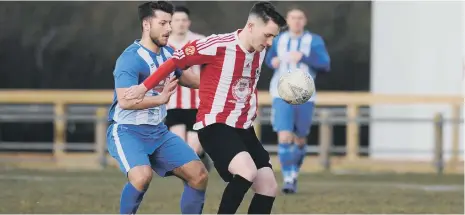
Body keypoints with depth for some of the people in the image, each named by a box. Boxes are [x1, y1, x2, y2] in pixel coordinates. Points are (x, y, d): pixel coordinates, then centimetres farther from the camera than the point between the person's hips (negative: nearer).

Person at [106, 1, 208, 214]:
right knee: (143, 175, -34)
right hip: (127, 131, -8)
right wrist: (161, 99, -40)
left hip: (158, 132, 8)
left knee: (199, 174, 0)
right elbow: (125, 101, -32)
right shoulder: (130, 59, -19)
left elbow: (182, 77, 29)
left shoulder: (168, 53, 6)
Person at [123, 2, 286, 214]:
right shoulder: (218, 45, -19)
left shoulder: (261, 51, 4)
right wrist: (144, 87, -2)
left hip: (243, 128, 8)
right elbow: (176, 60, -9)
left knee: (268, 187, 2)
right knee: (247, 172, -32)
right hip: (215, 125, -8)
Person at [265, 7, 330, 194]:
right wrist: (272, 62, 0)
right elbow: (269, 59, 24)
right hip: (282, 96, 0)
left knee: (300, 141, 12)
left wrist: (303, 58, -24)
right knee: (284, 138, -17)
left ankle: (294, 174, 38)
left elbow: (325, 66, -12)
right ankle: (288, 180, -12)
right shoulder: (279, 40, 7)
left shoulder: (314, 41, -3)